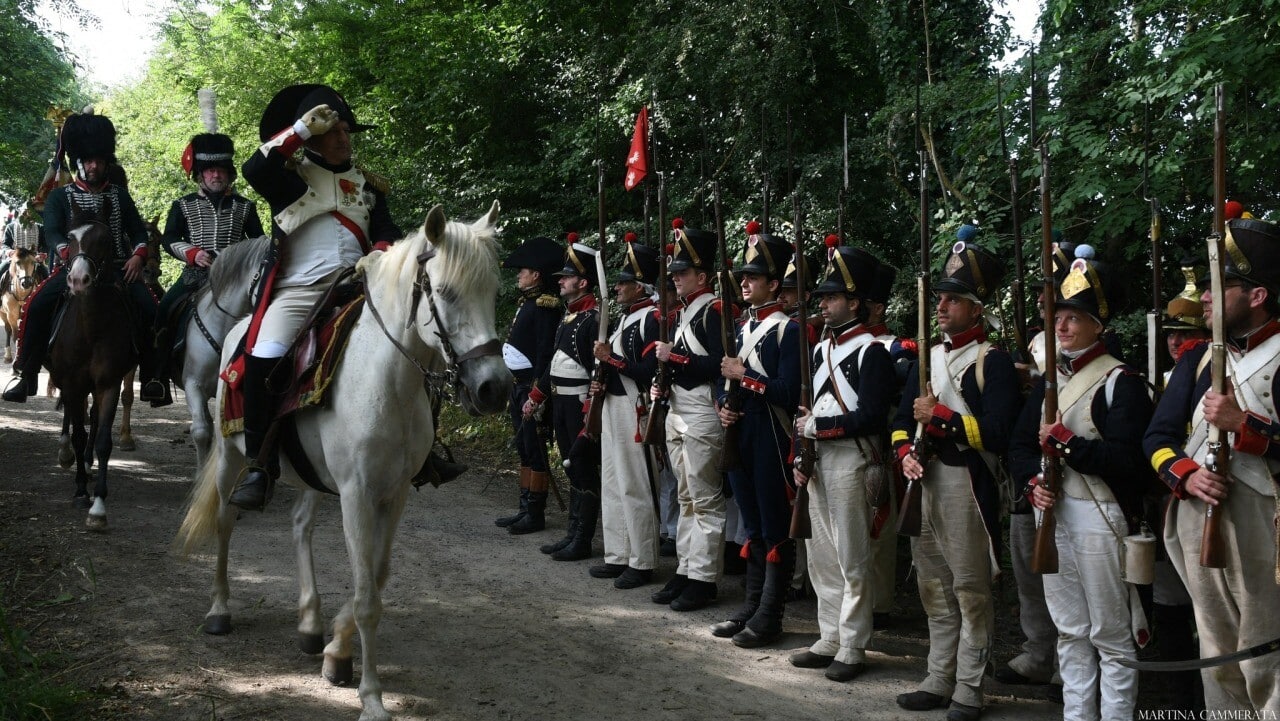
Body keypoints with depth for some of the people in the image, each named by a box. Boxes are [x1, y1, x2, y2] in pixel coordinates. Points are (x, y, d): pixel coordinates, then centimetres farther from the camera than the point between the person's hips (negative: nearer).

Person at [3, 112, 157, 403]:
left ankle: (150, 377, -11)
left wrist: (137, 256, -9)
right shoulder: (59, 197, 7)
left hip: (117, 267, 1)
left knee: (150, 308, -23)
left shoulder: (119, 195, 15)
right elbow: (52, 233, -8)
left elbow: (139, 231, 13)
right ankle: (26, 375, -15)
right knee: (37, 305, -26)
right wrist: (70, 254, -29)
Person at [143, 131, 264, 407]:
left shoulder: (244, 206, 13)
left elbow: (258, 240, 15)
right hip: (196, 274, 0)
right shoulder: (184, 206, 10)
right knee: (165, 310, -20)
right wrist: (193, 253, -14)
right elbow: (169, 239, 4)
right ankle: (159, 378, -15)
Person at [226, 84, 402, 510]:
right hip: (296, 292, -3)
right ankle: (258, 467, -16)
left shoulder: (368, 186, 21)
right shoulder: (289, 176, 10)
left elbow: (387, 233, 13)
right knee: (265, 359, -26)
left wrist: (383, 252, -11)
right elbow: (254, 170, -10)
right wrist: (302, 129, -9)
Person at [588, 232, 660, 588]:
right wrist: (602, 383, 7)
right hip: (612, 406, 10)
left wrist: (611, 358, -19)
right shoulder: (626, 317, 17)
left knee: (634, 488, -4)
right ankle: (618, 557, 22)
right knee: (612, 485, 14)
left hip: (633, 410, -10)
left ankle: (641, 563, 4)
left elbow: (650, 372, -22)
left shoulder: (651, 319, -13)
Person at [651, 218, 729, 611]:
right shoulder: (681, 312, 16)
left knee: (705, 499, -3)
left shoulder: (714, 311, -12)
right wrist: (661, 381, 6)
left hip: (702, 414, -10)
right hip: (677, 412, 10)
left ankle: (703, 579, 1)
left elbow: (721, 364, -20)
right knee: (686, 497, 13)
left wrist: (674, 356, -19)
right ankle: (685, 571, 20)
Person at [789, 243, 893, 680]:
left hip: (852, 463, -8)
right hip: (818, 461, 8)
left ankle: (852, 649, 7)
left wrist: (816, 426, -14)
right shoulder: (822, 349, 14)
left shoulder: (871, 352, -11)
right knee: (821, 557, 13)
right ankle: (829, 640, 23)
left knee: (852, 560, -1)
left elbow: (870, 418, -18)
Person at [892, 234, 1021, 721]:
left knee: (970, 590, 0)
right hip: (923, 481, 7)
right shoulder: (930, 357, 15)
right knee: (934, 588, 13)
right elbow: (903, 417, 14)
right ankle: (939, 681, 23)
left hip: (966, 484, -7)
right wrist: (906, 452, -5)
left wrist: (941, 416, -18)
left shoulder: (994, 362, -7)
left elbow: (996, 435, -16)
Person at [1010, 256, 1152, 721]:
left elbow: (1126, 459, -18)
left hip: (1100, 518, -7)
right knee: (1070, 631, 14)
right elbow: (1020, 443, 11)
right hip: (1052, 513, 7)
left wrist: (1064, 441, -18)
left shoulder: (1121, 382, -9)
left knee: (1110, 635, 0)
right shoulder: (1049, 379, 14)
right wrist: (1033, 484, -7)